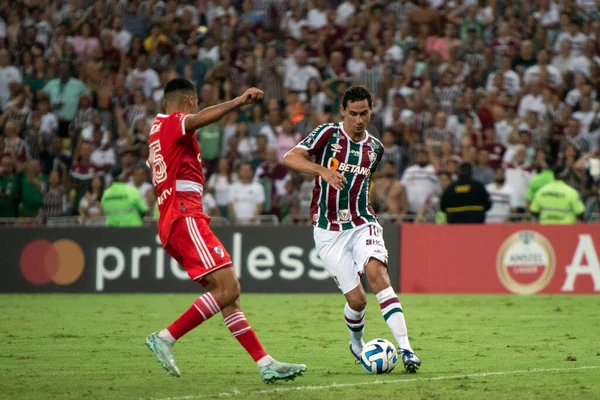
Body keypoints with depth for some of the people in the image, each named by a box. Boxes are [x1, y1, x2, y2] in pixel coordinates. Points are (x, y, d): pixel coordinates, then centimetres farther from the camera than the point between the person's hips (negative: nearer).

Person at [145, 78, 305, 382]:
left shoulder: (157, 128, 24)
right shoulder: (175, 122, -3)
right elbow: (198, 119, -27)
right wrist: (238, 102, -37)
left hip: (169, 220, 10)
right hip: (185, 217, -10)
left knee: (227, 294, 4)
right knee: (228, 288, -17)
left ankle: (265, 364, -1)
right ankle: (166, 338, -16)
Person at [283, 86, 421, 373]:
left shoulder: (375, 149, 10)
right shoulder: (329, 134, -4)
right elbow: (290, 158, -16)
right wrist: (323, 170, -29)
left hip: (362, 224, 2)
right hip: (329, 231, -2)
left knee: (377, 273, -26)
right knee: (356, 299, -6)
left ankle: (405, 349, -32)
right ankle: (357, 344, 28)